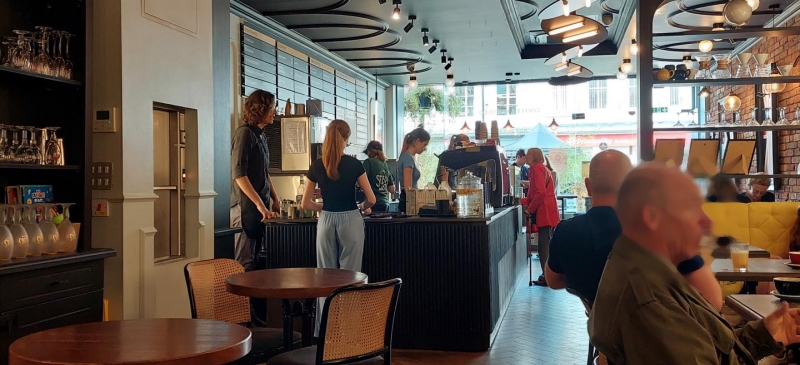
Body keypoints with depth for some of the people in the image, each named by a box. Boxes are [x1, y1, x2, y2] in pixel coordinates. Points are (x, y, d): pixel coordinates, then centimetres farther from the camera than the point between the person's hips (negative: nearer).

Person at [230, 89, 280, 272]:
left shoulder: (261, 136, 14)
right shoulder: (244, 133, -11)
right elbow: (239, 174, -18)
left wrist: (275, 200, 16)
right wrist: (260, 204, -20)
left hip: (259, 207, 9)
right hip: (246, 207, -9)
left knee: (254, 259, 12)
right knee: (244, 263, -7)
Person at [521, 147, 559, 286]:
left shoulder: (537, 168, -9)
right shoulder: (542, 168, 22)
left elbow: (540, 193, -19)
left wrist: (530, 209, -12)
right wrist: (524, 201, 11)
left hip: (544, 212, -10)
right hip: (548, 212, 10)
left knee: (544, 245, -8)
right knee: (548, 245, 12)